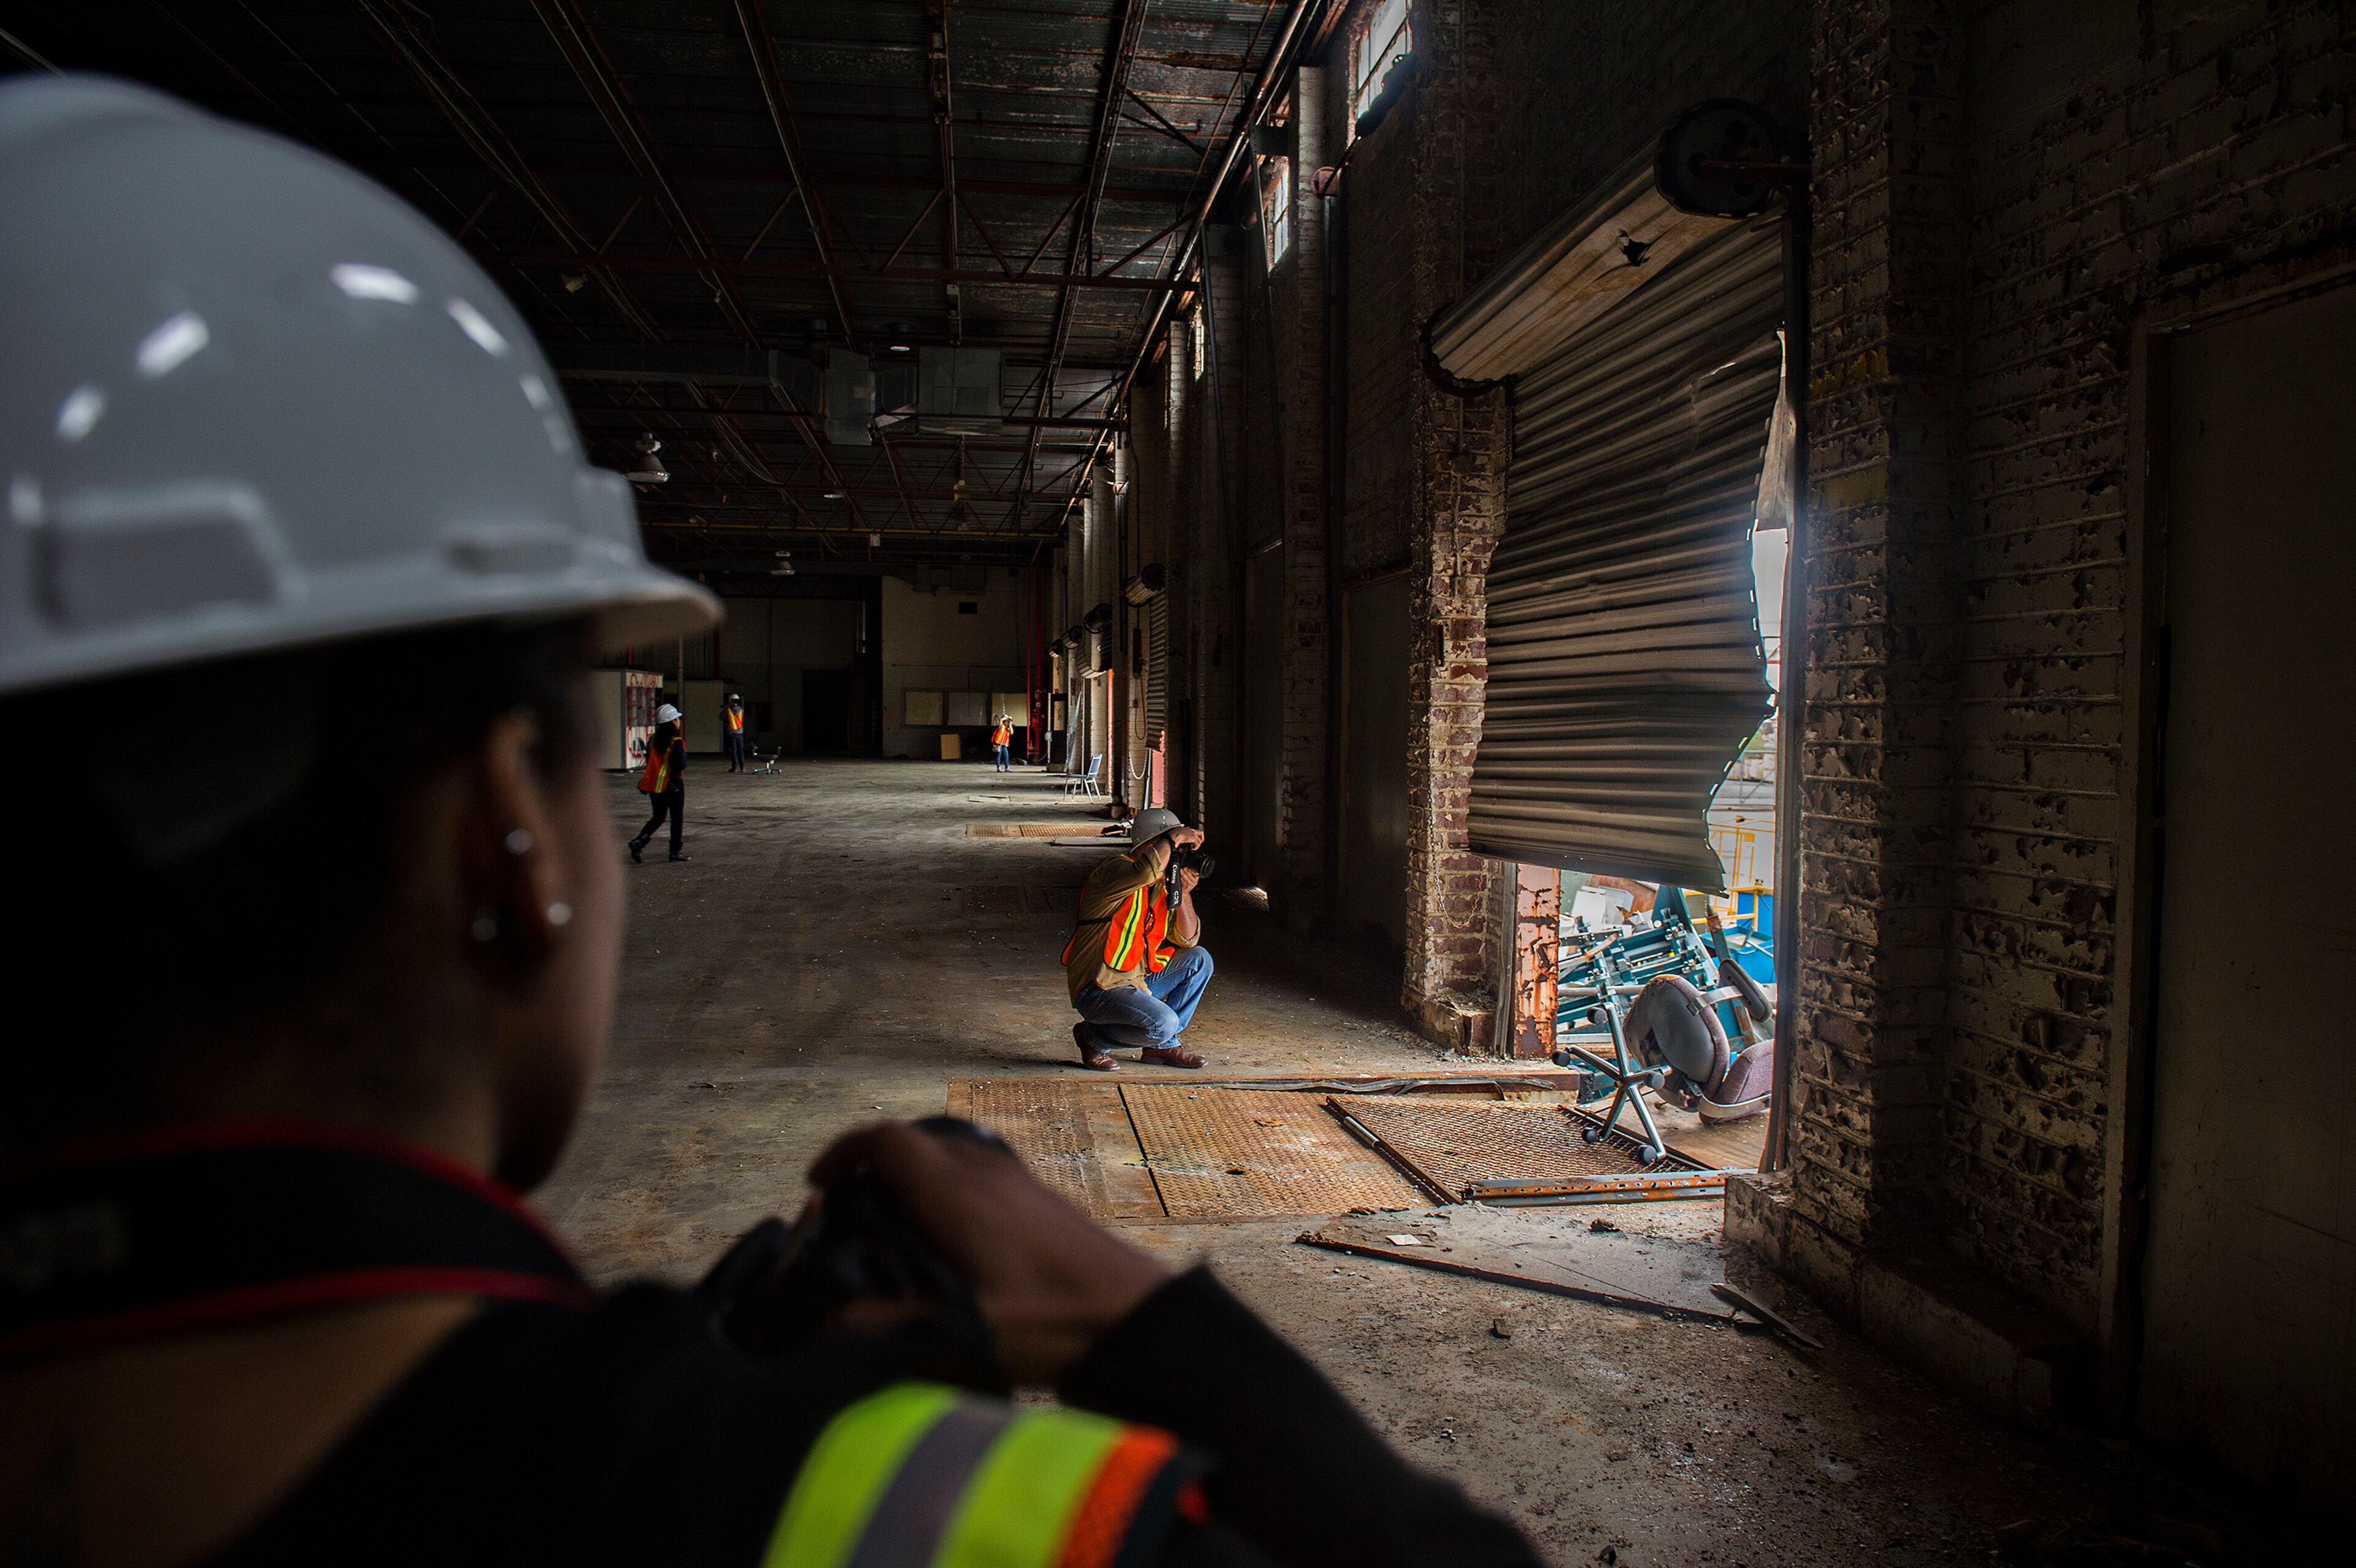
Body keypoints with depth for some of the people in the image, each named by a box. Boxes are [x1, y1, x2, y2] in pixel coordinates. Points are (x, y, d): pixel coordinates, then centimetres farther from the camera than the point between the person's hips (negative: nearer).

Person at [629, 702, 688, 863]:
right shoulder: (676, 742, -16)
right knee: (677, 818, 7)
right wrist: (684, 754, 0)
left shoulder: (654, 739, 4)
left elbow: (649, 760, 11)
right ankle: (675, 851, 11)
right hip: (673, 784, -6)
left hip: (654, 784, 6)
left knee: (658, 817, 16)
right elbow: (681, 765, -18)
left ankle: (639, 841, -4)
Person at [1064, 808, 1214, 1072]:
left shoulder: (1164, 884, 10)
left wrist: (1184, 895, -6)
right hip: (1100, 988, -9)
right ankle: (1093, 1036, -1)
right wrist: (1174, 838, -27)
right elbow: (1145, 871, -41)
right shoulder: (1113, 870, -16)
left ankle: (1163, 1045, 9)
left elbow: (1187, 940, 7)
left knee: (1199, 959, 5)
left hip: (1139, 980, 9)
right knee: (1163, 1023, -28)